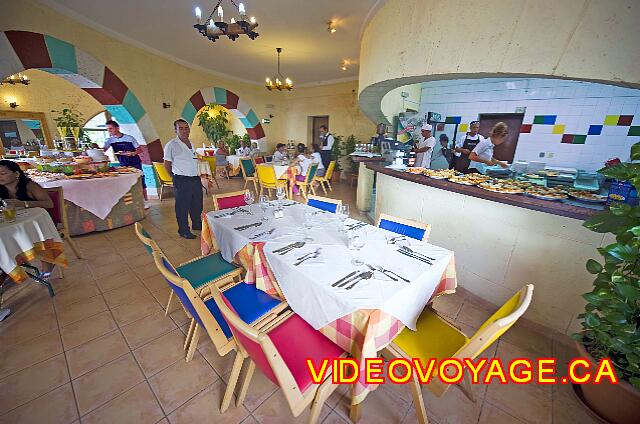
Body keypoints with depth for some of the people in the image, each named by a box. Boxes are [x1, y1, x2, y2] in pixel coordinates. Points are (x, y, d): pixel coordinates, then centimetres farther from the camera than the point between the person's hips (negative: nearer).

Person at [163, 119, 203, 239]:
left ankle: (197, 224, 34)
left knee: (197, 204, 16)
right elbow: (167, 164, -3)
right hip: (181, 181, -7)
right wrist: (176, 176, 5)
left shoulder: (191, 143, 11)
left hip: (196, 179, 7)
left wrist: (197, 174, 15)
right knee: (182, 206, 3)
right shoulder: (171, 145, -9)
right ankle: (184, 230, 15)